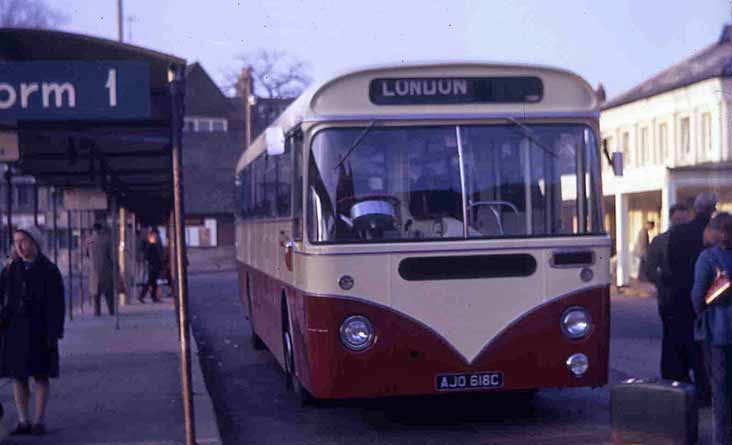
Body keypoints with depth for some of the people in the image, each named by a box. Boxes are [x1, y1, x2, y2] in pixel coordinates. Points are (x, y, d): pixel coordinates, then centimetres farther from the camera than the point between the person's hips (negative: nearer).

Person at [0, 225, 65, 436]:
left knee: (41, 375, 2)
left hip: (39, 330, -3)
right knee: (18, 376, 4)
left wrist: (54, 334, -11)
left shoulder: (49, 271, -3)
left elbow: (57, 305, -6)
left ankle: (39, 420, 9)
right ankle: (23, 421, 11)